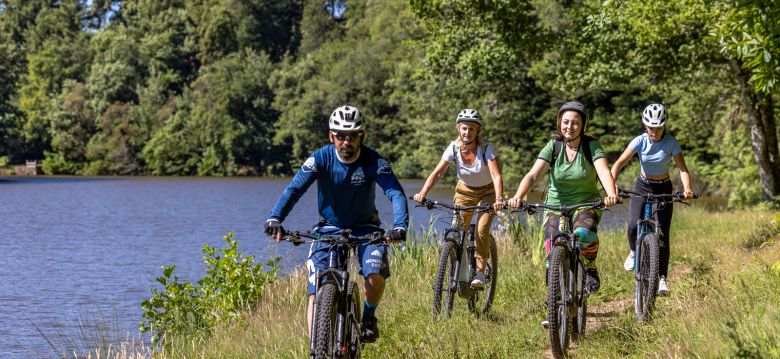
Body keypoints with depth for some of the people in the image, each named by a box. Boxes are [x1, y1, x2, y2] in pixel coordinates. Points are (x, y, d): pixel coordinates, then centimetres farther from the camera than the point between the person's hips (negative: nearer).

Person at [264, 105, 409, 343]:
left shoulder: (373, 161, -19)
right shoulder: (321, 158, -18)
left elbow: (396, 194, -29)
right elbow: (294, 189, -28)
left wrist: (400, 227, -48)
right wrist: (275, 219, -45)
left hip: (364, 228, -1)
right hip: (329, 227, 1)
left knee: (375, 277, -25)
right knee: (316, 295, -13)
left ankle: (368, 316, 7)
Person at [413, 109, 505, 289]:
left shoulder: (486, 149, -25)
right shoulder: (454, 148, -18)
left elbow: (496, 175, -36)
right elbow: (437, 173, -26)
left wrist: (499, 199, -54)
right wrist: (423, 193, -42)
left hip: (487, 193, -3)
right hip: (464, 191, 3)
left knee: (482, 230, -22)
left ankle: (480, 273, -14)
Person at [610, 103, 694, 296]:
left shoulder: (671, 142, -15)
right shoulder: (640, 141, -15)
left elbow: (682, 168, -19)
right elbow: (619, 163, -21)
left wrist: (687, 188, -38)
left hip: (664, 189, 0)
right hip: (642, 187, 0)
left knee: (663, 235, -8)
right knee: (633, 226, -22)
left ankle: (662, 278, 0)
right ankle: (635, 252, 11)